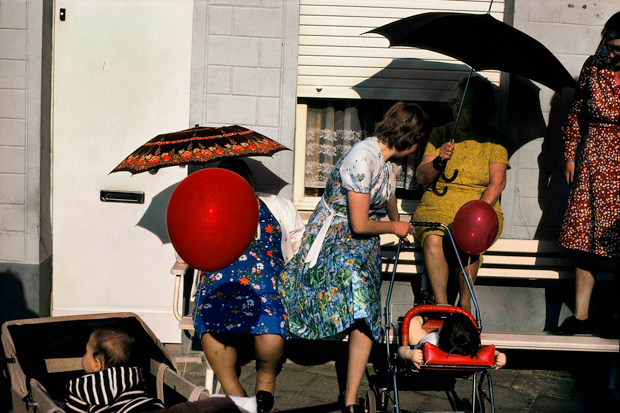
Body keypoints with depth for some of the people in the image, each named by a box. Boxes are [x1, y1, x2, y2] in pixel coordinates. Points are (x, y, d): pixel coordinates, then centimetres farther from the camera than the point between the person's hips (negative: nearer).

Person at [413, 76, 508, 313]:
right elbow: (421, 177, 8)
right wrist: (438, 161, -13)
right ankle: (442, 306, -29)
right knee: (433, 239, -31)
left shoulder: (493, 140, 7)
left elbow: (497, 183, -5)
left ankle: (465, 305, -20)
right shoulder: (441, 133, 12)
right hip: (437, 206, 1)